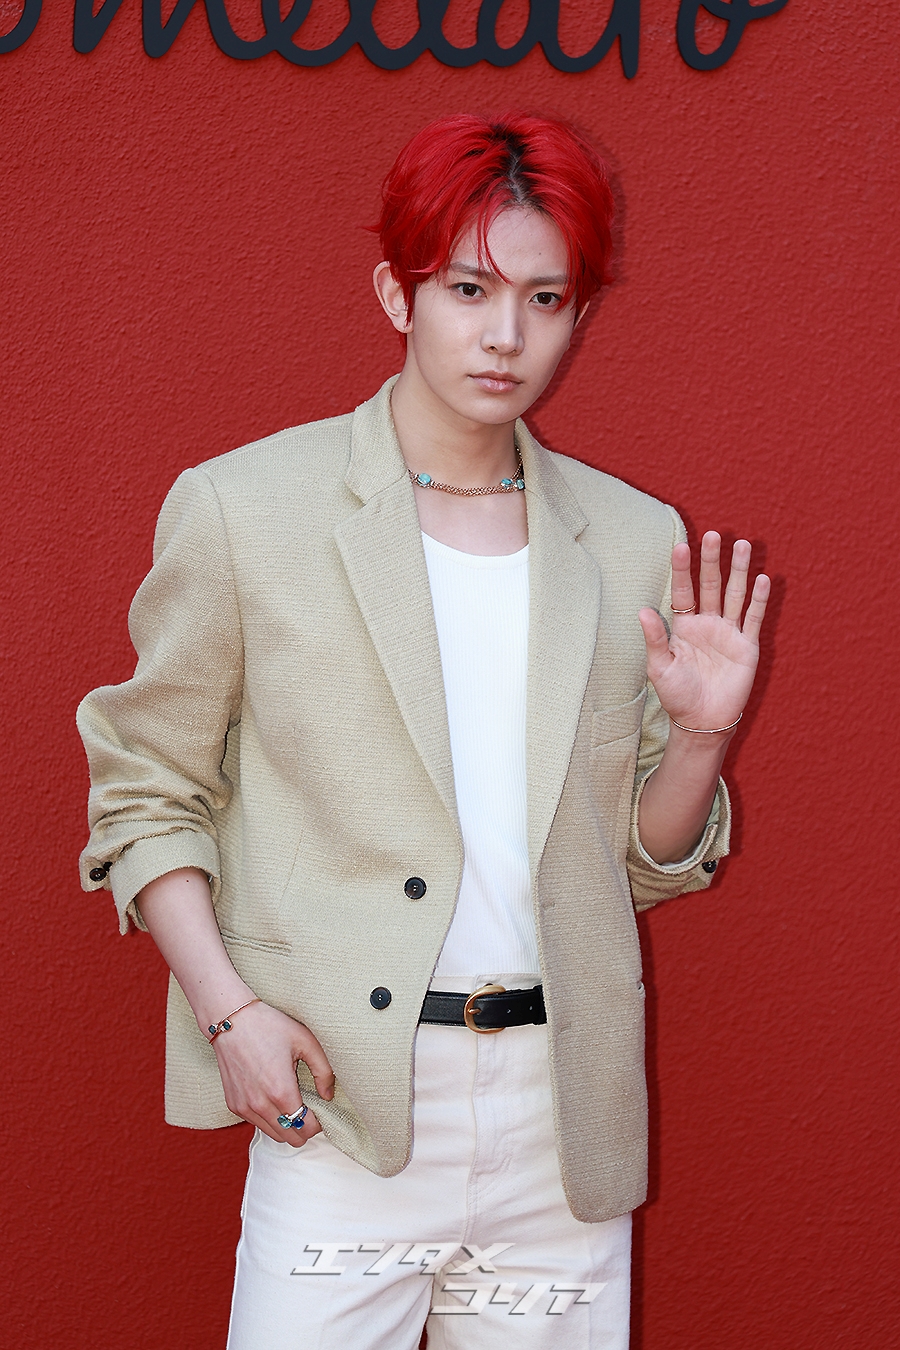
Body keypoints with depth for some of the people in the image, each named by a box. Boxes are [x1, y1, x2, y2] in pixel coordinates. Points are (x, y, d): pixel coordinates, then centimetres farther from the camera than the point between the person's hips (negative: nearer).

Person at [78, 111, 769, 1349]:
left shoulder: (635, 541, 8)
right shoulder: (242, 508, -1)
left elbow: (642, 863, 14)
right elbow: (146, 794, 3)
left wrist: (700, 736, -5)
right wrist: (226, 1006, -9)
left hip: (563, 1111, 3)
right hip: (345, 1107, -3)